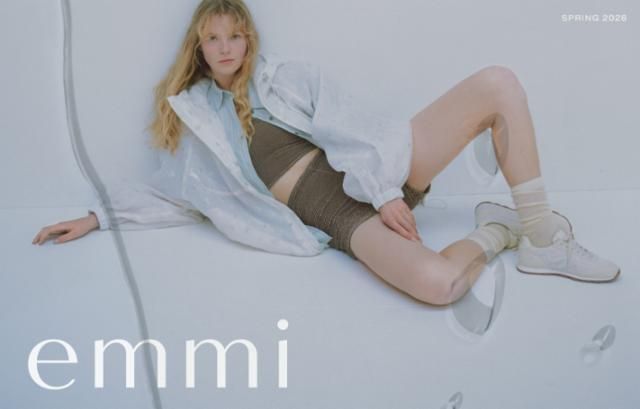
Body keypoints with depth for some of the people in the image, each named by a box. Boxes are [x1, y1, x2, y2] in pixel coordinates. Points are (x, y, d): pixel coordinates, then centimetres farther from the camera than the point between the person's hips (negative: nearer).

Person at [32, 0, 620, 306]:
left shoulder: (290, 76, 11)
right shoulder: (195, 123, 13)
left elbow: (347, 129, -2)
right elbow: (171, 195, 18)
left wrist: (384, 191, -16)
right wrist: (98, 217, 16)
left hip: (379, 173, 3)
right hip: (341, 215, -2)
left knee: (499, 83, -17)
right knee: (436, 283, -37)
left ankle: (542, 239, -9)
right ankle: (496, 230, -1)